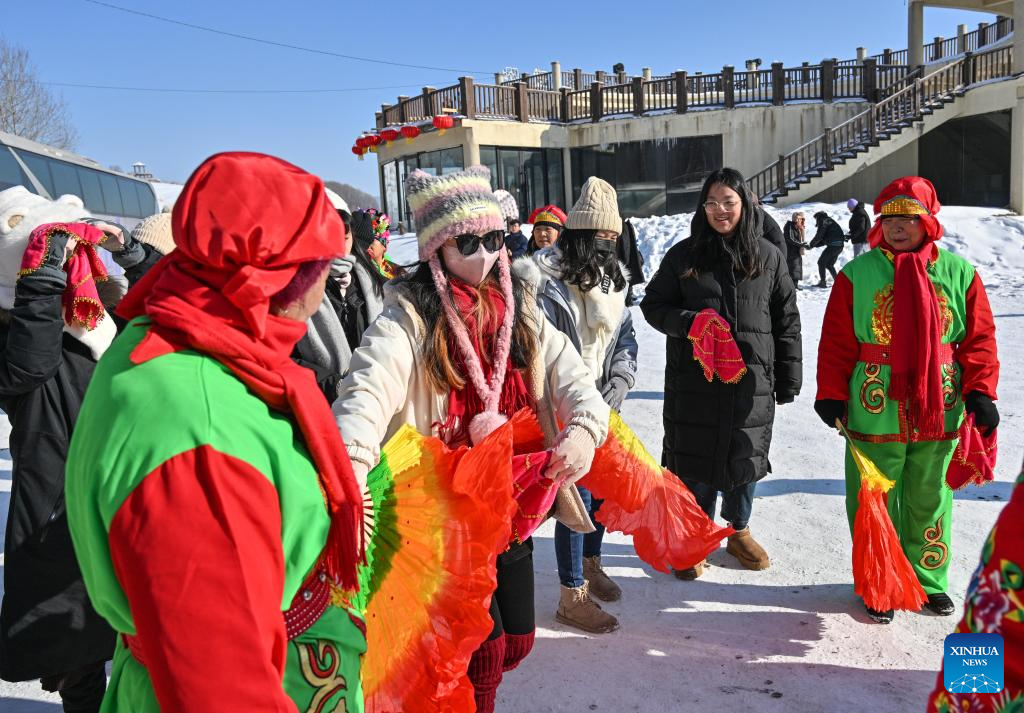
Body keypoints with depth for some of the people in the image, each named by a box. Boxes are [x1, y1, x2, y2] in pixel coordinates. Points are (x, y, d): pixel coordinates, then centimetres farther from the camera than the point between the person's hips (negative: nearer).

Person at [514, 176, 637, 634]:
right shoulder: (548, 282, -16)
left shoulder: (611, 277, 8)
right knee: (575, 494, -3)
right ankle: (572, 597, 13)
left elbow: (625, 335, 11)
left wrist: (621, 379, -5)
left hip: (604, 408, 8)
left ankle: (590, 565, 43)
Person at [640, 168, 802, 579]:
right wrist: (688, 323, -15)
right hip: (694, 381, -1)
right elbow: (653, 304, 5)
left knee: (745, 457, 13)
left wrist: (788, 378, 4)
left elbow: (787, 320, 7)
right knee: (695, 461, 5)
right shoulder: (683, 255, 1)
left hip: (751, 380, 1)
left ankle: (739, 531, 35)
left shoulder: (767, 256, 4)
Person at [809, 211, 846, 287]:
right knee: (829, 264, 20)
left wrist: (811, 245, 2)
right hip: (839, 246, 8)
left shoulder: (824, 222, -1)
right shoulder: (830, 222, 27)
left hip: (832, 246, -8)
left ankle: (823, 282, 1)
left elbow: (818, 236, -9)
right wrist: (815, 245, 17)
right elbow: (824, 240, 25)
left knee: (821, 262, 4)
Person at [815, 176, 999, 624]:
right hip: (874, 415, -1)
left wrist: (979, 392, -5)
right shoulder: (858, 274, -3)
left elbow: (978, 339, 5)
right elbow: (836, 342, -2)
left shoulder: (959, 273, 2)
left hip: (938, 415, 2)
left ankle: (927, 579, 36)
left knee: (930, 500, 16)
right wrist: (831, 395, -7)